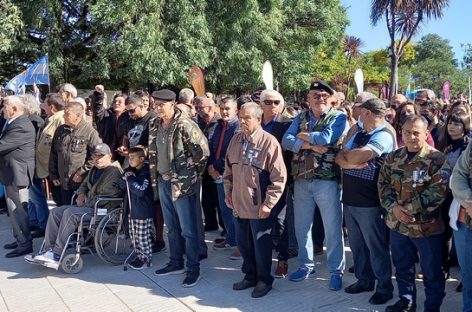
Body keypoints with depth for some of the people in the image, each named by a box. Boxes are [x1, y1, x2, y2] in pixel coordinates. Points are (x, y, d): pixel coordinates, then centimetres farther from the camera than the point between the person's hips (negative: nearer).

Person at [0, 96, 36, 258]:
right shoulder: (14, 123, 12)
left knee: (17, 210, -3)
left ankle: (25, 244, 7)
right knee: (14, 209, 18)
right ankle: (19, 239, 30)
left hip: (16, 174, -11)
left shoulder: (20, 126, -22)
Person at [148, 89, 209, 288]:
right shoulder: (155, 126, 8)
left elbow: (202, 151, -17)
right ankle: (176, 263, 32)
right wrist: (155, 178, 15)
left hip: (182, 183, -8)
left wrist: (193, 175, -6)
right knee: (171, 227, 18)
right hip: (163, 182, 8)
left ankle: (193, 269, 11)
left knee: (188, 229, 0)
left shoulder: (184, 125, -17)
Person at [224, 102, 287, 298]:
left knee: (261, 245, 7)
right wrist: (228, 192, 13)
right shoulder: (236, 140, 6)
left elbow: (279, 177, -14)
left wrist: (268, 204, -15)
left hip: (259, 207, -6)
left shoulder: (269, 142, -13)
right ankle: (250, 276, 35)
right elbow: (228, 169, 18)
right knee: (243, 243, 17)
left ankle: (264, 280, 25)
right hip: (239, 205, 6)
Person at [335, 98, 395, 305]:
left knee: (376, 247, 5)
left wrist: (348, 155, -4)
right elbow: (340, 158, 4)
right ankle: (364, 280, 33)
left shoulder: (384, 136, -13)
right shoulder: (358, 133, 12)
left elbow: (356, 157, -25)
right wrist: (351, 163, -16)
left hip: (370, 202, -7)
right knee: (356, 244, 17)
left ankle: (385, 287, 20)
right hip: (349, 199, 8)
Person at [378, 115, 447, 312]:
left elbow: (438, 191, -17)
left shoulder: (436, 159, -10)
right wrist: (393, 207, -12)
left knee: (432, 272, 8)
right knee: (402, 267, 19)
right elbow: (383, 185, 4)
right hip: (397, 224, 5)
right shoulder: (393, 158, 6)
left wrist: (409, 209, -19)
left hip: (427, 226, -5)